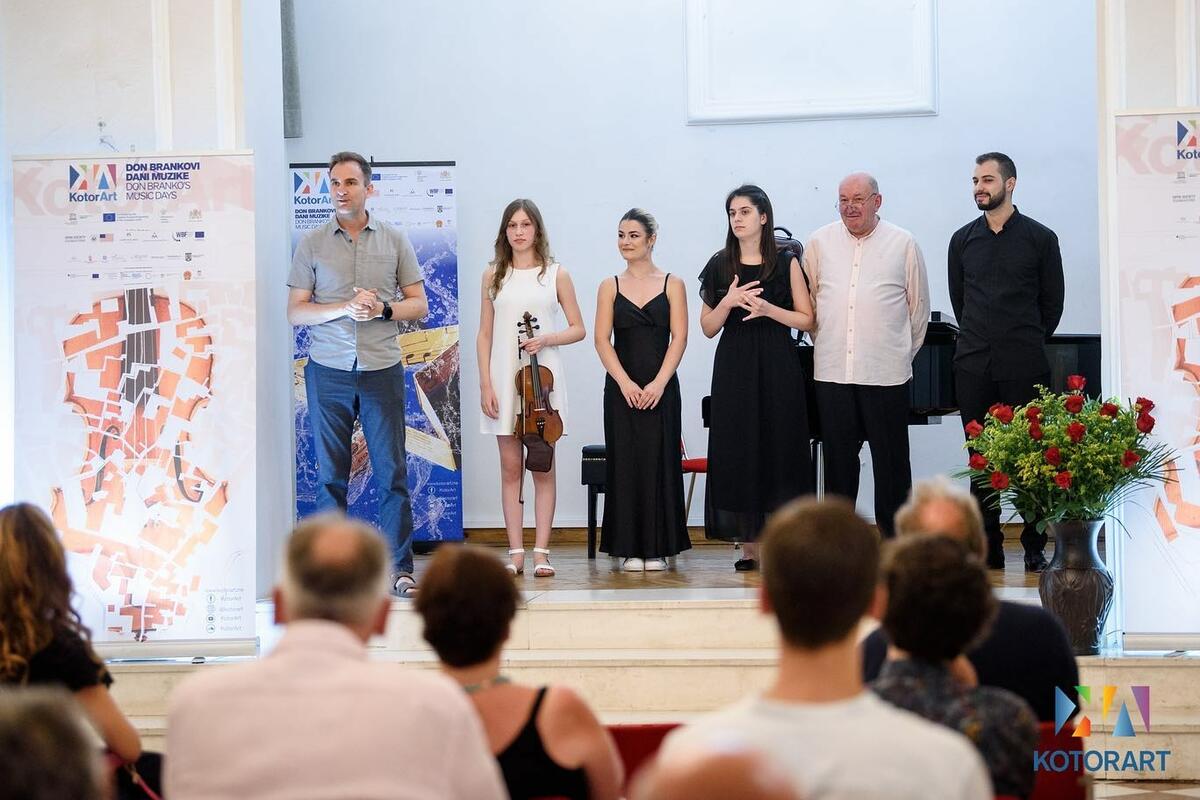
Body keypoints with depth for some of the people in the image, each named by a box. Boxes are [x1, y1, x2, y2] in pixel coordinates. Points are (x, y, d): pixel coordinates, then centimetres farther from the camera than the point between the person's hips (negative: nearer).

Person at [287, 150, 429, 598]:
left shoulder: (394, 241, 7)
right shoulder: (312, 245, 5)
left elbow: (419, 305, 8)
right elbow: (295, 311, 1)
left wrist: (383, 308, -11)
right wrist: (346, 308, -13)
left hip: (382, 370, 0)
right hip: (328, 372, 0)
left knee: (392, 472, -1)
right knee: (330, 475, 2)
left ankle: (400, 569, 3)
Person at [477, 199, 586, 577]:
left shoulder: (555, 274, 5)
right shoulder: (494, 275, 9)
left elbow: (578, 329, 6)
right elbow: (485, 335, 8)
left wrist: (547, 339, -12)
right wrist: (485, 385, -1)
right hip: (504, 378, 1)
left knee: (543, 467, 0)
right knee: (510, 467, 2)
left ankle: (541, 551, 3)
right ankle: (516, 552, 5)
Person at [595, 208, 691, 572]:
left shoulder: (672, 285, 4)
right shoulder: (611, 287, 8)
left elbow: (679, 338, -2)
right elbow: (602, 340, 1)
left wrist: (659, 383, -13)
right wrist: (625, 383, -11)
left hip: (661, 388, -1)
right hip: (621, 388, 1)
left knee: (659, 461, -1)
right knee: (624, 461, 1)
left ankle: (657, 548, 6)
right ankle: (629, 549, 6)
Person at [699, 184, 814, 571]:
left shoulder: (785, 263, 3)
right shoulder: (720, 265, 7)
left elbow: (807, 319, 1)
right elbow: (708, 328, 7)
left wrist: (768, 309, -13)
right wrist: (729, 301, -11)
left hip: (777, 365, -2)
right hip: (734, 366, 2)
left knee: (779, 448, -3)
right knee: (738, 450, -1)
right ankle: (749, 545, 4)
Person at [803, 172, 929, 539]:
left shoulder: (903, 244, 3)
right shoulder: (820, 243, 8)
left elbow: (919, 305, 9)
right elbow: (807, 301, 15)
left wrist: (903, 353, 11)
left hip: (886, 372, -2)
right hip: (832, 371, 2)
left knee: (891, 460, 1)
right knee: (838, 459, 8)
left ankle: (895, 539, 8)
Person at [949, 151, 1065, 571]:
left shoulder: (1040, 238, 2)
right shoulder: (963, 240, 10)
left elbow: (1052, 301, 9)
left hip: (1025, 367, -3)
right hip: (973, 366, 3)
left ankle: (1035, 548, 5)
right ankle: (988, 549, 9)